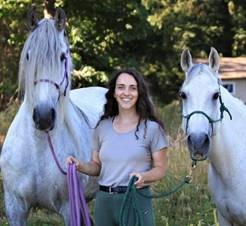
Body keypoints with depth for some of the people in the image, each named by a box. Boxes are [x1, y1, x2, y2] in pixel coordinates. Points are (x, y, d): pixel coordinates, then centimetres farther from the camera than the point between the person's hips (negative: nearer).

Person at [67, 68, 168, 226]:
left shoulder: (151, 128, -4)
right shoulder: (102, 127, 8)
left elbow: (161, 169, -2)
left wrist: (143, 176, -22)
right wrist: (81, 166, -6)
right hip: (104, 201, 4)